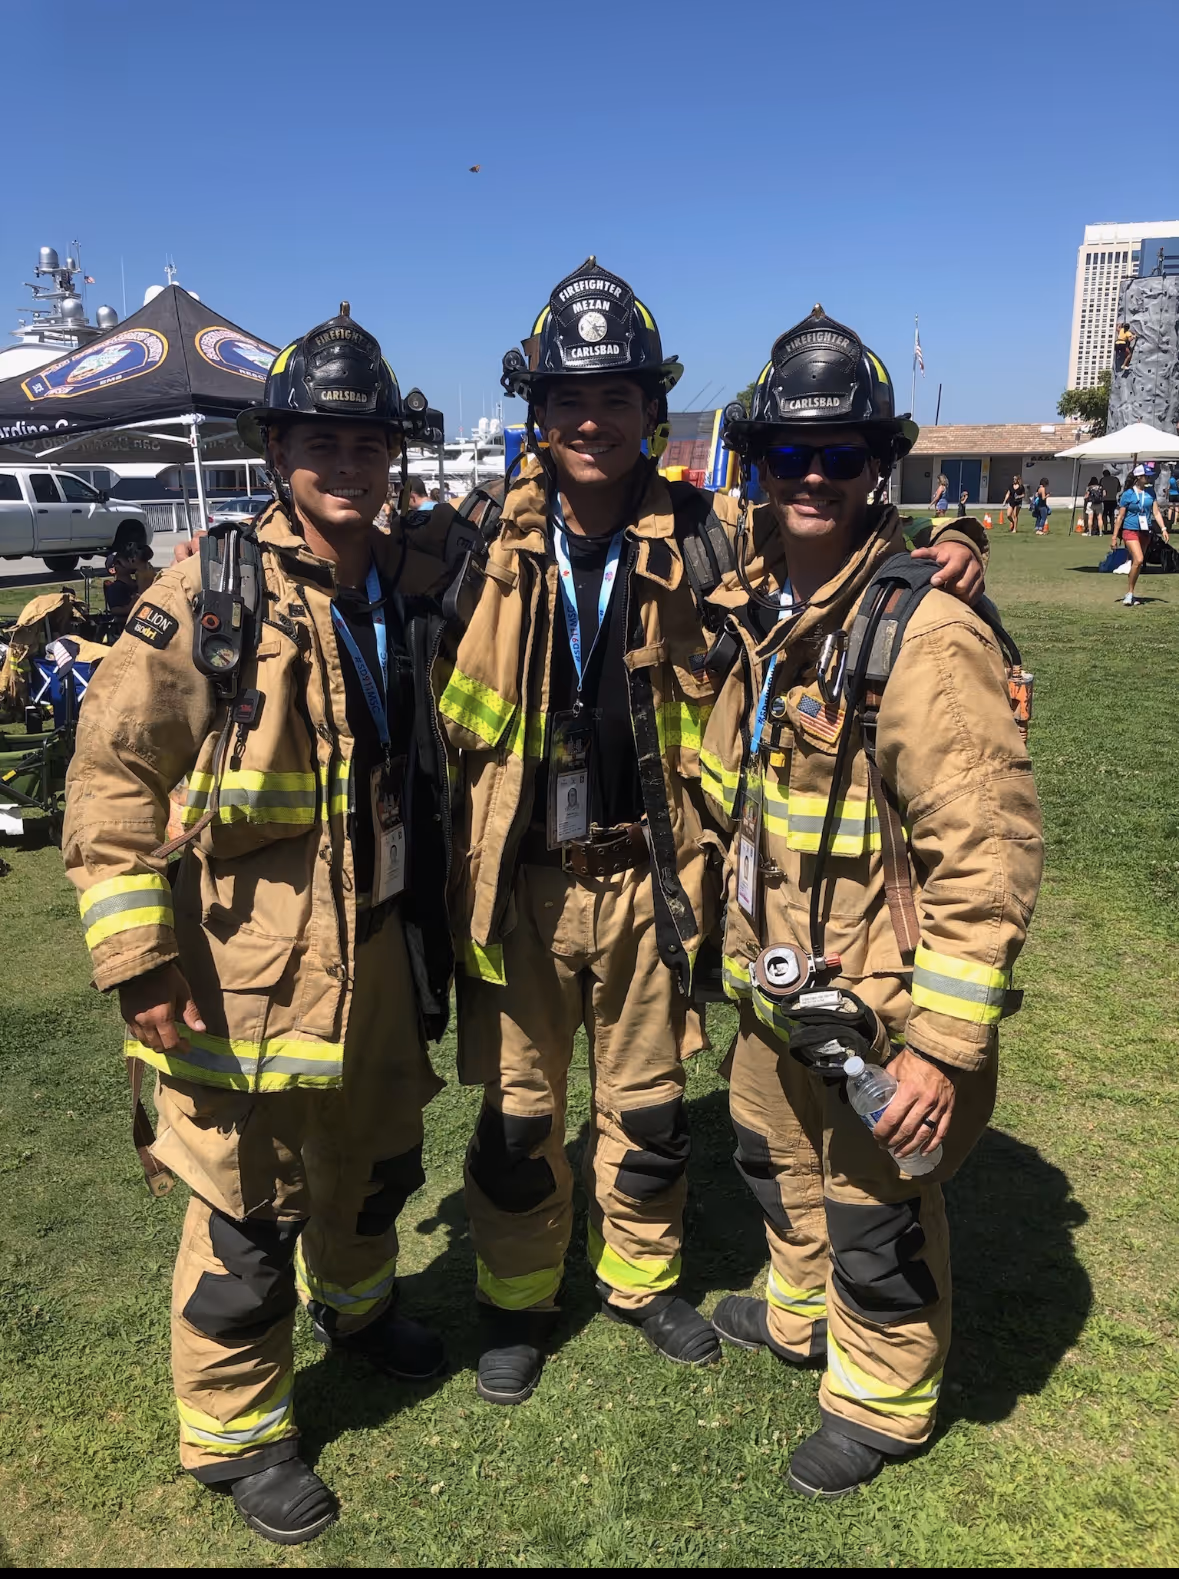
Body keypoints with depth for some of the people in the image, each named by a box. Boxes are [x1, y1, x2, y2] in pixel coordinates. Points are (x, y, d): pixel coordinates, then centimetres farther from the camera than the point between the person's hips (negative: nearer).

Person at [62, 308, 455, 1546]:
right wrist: (138, 964, -16)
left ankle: (354, 1306, 54)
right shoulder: (206, 594, -14)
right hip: (243, 965, -5)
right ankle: (236, 1433, 33)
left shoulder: (416, 585, 2)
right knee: (245, 1210, 8)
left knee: (376, 1155, 25)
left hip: (381, 944, 6)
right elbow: (112, 775, -14)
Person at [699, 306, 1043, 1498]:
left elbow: (989, 853, -24)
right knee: (777, 1159, 28)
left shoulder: (926, 637, -23)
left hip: (874, 1005, -8)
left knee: (876, 1216, 13)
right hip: (774, 987, 8)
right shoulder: (756, 613, 2)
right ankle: (801, 1312, 56)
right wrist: (733, 941, 17)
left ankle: (883, 1399, 41)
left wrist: (944, 1044, -23)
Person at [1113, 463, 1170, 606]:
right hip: (1130, 531, -6)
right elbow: (1120, 517, -5)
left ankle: (1129, 594, 18)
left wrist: (1163, 529, -3)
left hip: (1145, 532, 6)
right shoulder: (1127, 495, -7)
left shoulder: (1150, 493, 7)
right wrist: (1115, 537, -6)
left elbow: (1156, 512, 7)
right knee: (1138, 560, -21)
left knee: (1137, 563, 9)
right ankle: (1130, 592, -9)